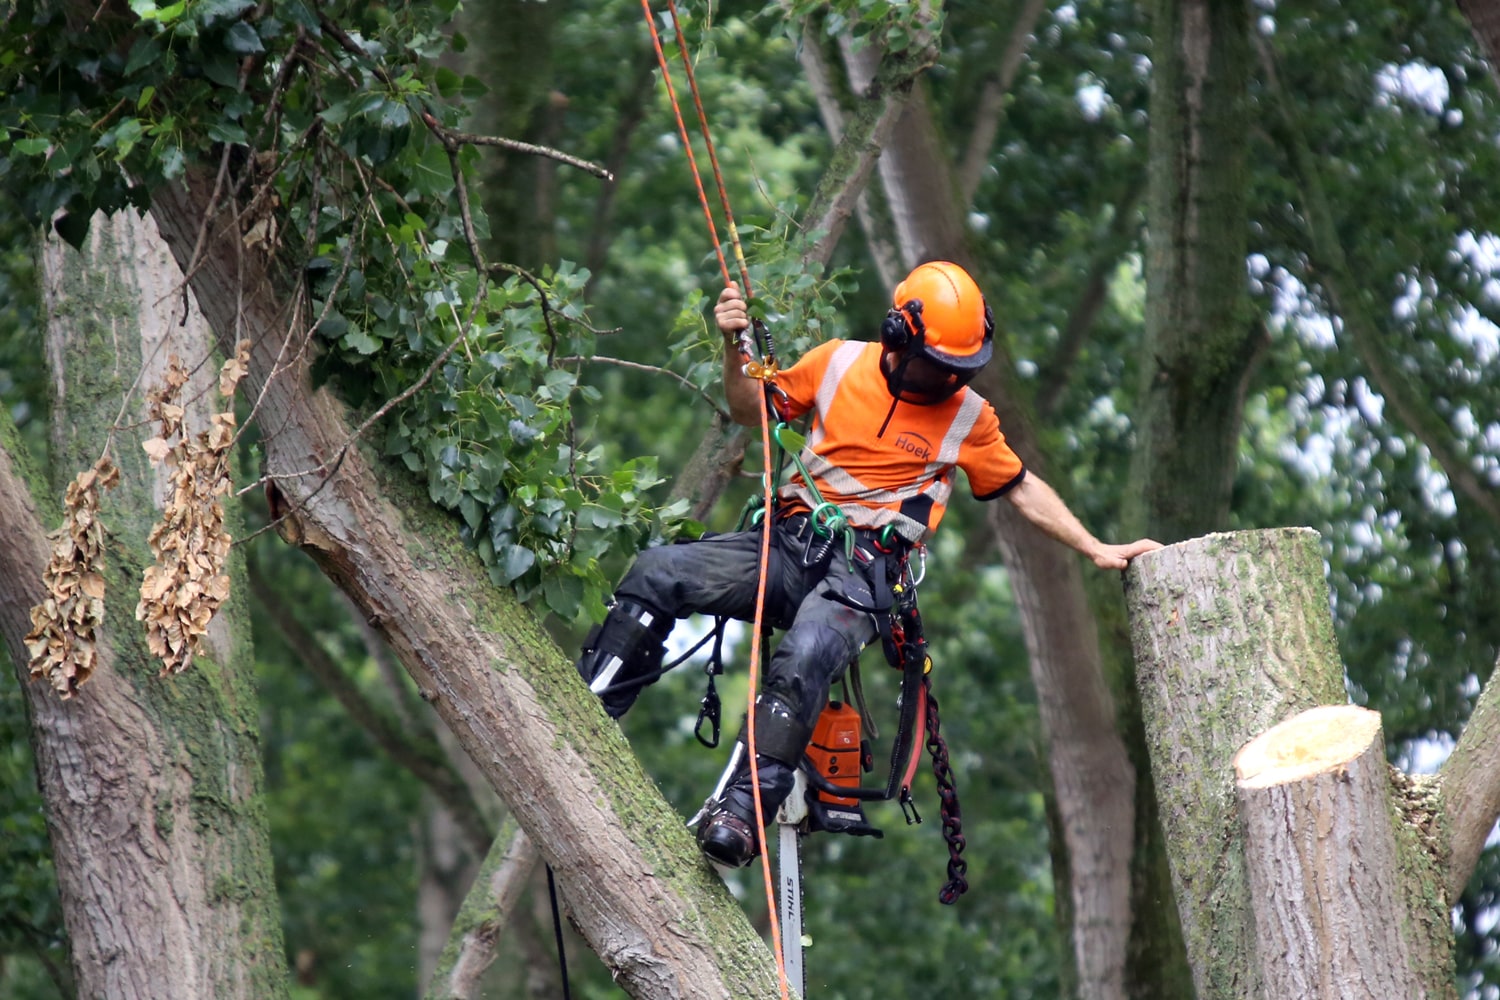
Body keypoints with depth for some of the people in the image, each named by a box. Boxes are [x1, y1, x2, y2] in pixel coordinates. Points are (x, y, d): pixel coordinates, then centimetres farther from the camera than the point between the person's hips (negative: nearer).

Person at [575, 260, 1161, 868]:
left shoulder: (968, 417, 7)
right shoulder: (841, 363, 8)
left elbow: (1023, 489, 18)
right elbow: (751, 411, 18)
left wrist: (1096, 550, 15)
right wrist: (736, 348, 1)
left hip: (866, 568, -3)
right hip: (790, 540, 3)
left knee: (803, 660, -36)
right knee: (657, 573, -21)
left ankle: (741, 812, -40)